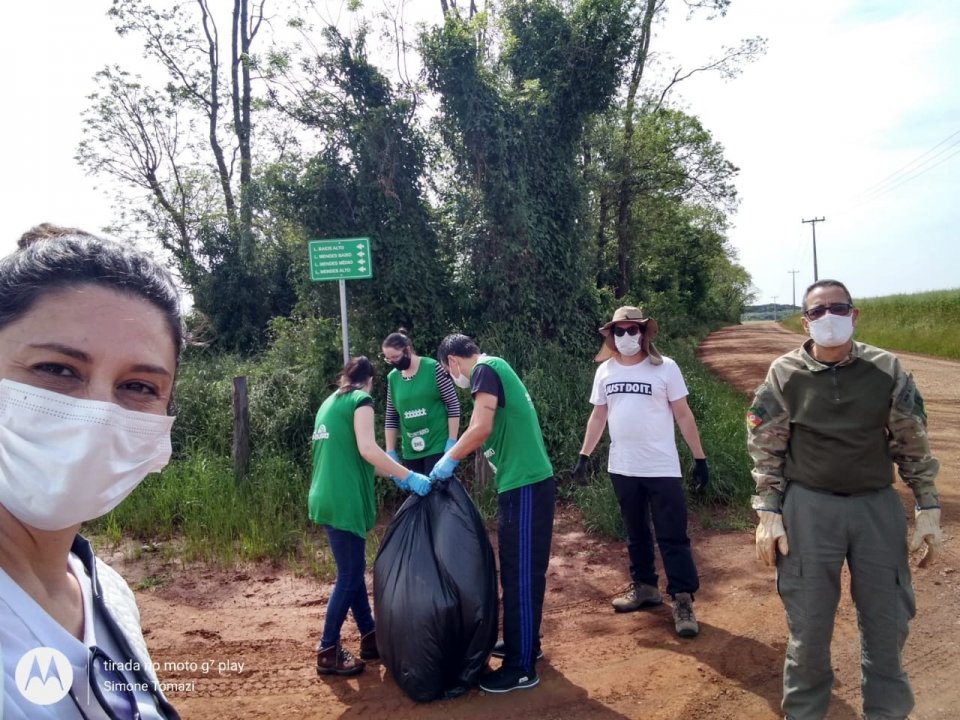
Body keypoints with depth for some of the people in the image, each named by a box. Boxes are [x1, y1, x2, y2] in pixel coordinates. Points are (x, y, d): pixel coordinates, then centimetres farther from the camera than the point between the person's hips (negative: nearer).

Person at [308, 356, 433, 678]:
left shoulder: (330, 403, 18)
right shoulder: (361, 400, -6)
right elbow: (367, 449, -20)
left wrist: (392, 473, 27)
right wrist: (409, 477, -17)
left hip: (327, 497, 9)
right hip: (343, 501, -9)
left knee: (353, 570, 16)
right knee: (349, 576, 1)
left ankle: (370, 638, 26)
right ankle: (327, 652, 10)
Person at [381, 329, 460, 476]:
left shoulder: (433, 368, -7)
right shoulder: (393, 377, 5)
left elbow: (454, 404, -6)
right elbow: (391, 417, 11)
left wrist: (452, 441, -11)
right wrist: (390, 451, 6)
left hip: (438, 446, -4)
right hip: (410, 452, 4)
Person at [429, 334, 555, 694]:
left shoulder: (485, 368, -10)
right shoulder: (495, 370, 19)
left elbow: (480, 429, -21)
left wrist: (449, 459, -8)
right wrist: (457, 454, 17)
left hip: (525, 487, -10)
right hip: (525, 483, 10)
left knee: (520, 576, -1)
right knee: (520, 572, 20)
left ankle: (521, 668, 9)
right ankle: (524, 644, 35)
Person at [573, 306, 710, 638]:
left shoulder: (665, 368, -5)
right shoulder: (605, 371, 4)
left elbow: (683, 415, -2)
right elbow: (598, 417, 11)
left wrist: (700, 458, -5)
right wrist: (583, 456, 7)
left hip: (662, 469, -4)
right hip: (623, 469, 4)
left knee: (673, 537, 0)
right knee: (636, 534, 16)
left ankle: (683, 601, 9)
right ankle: (645, 588, 30)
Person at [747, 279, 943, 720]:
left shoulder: (887, 369, -1)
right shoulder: (784, 374, -4)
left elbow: (913, 444, 6)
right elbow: (766, 450, -1)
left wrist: (928, 509, 3)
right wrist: (768, 513, -6)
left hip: (877, 506, 2)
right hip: (809, 508, -1)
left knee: (888, 622, 11)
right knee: (808, 625, 7)